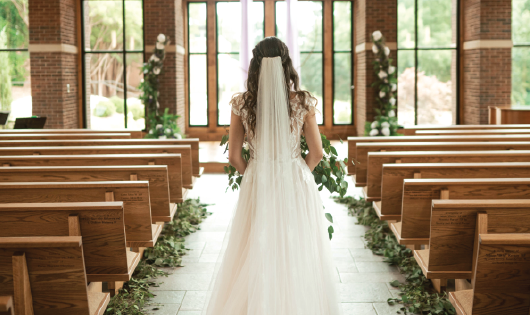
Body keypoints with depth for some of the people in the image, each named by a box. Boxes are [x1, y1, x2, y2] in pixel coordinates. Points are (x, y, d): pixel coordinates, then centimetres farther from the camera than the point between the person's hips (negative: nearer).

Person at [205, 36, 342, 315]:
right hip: (296, 185, 0)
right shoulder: (303, 102, -8)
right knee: (297, 257, 11)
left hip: (257, 185, 1)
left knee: (255, 258, 11)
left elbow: (234, 156, -2)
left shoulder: (241, 104, -7)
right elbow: (316, 152, -4)